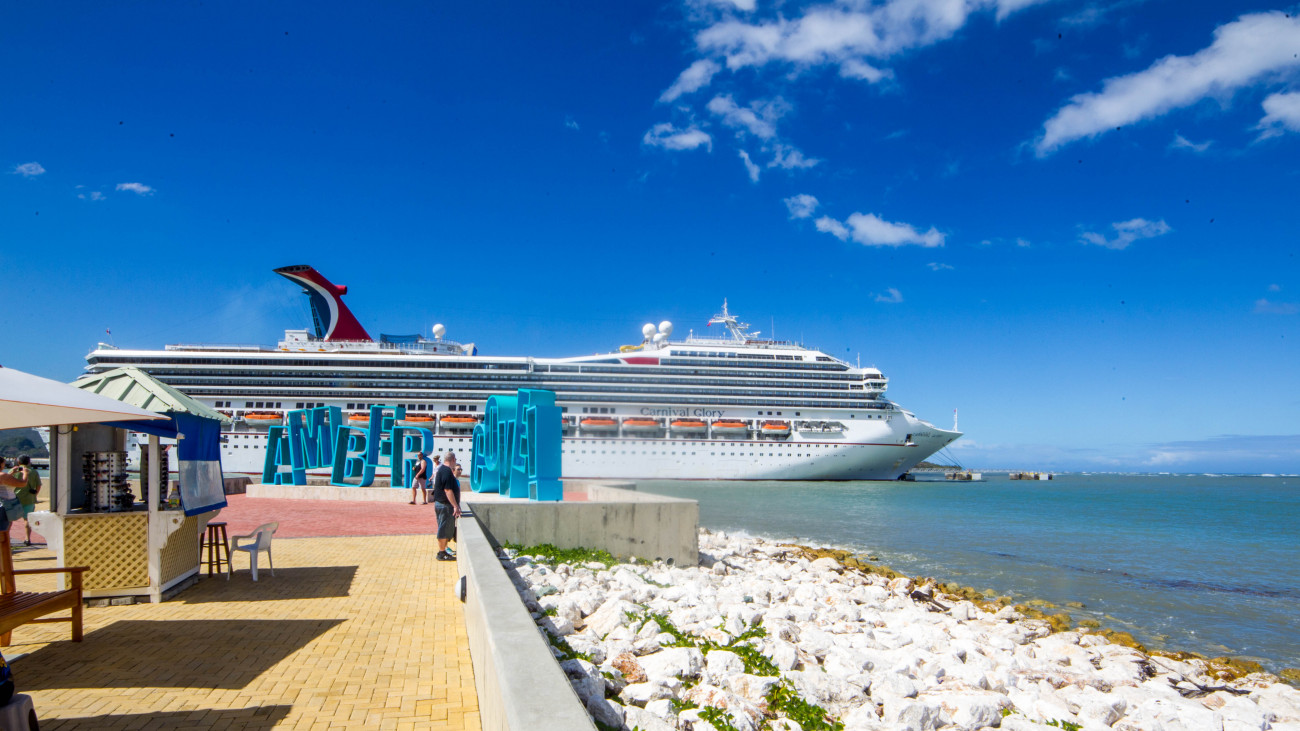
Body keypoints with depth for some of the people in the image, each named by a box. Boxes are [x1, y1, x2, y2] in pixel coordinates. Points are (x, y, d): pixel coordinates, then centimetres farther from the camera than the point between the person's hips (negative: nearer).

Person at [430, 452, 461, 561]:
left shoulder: (441, 469, 14)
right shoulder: (447, 471, -19)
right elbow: (448, 490, -24)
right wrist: (455, 506, -23)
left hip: (439, 503, 10)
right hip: (445, 505, -10)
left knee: (444, 529, 17)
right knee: (445, 529, -3)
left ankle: (442, 551, 23)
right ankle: (442, 553, 3)